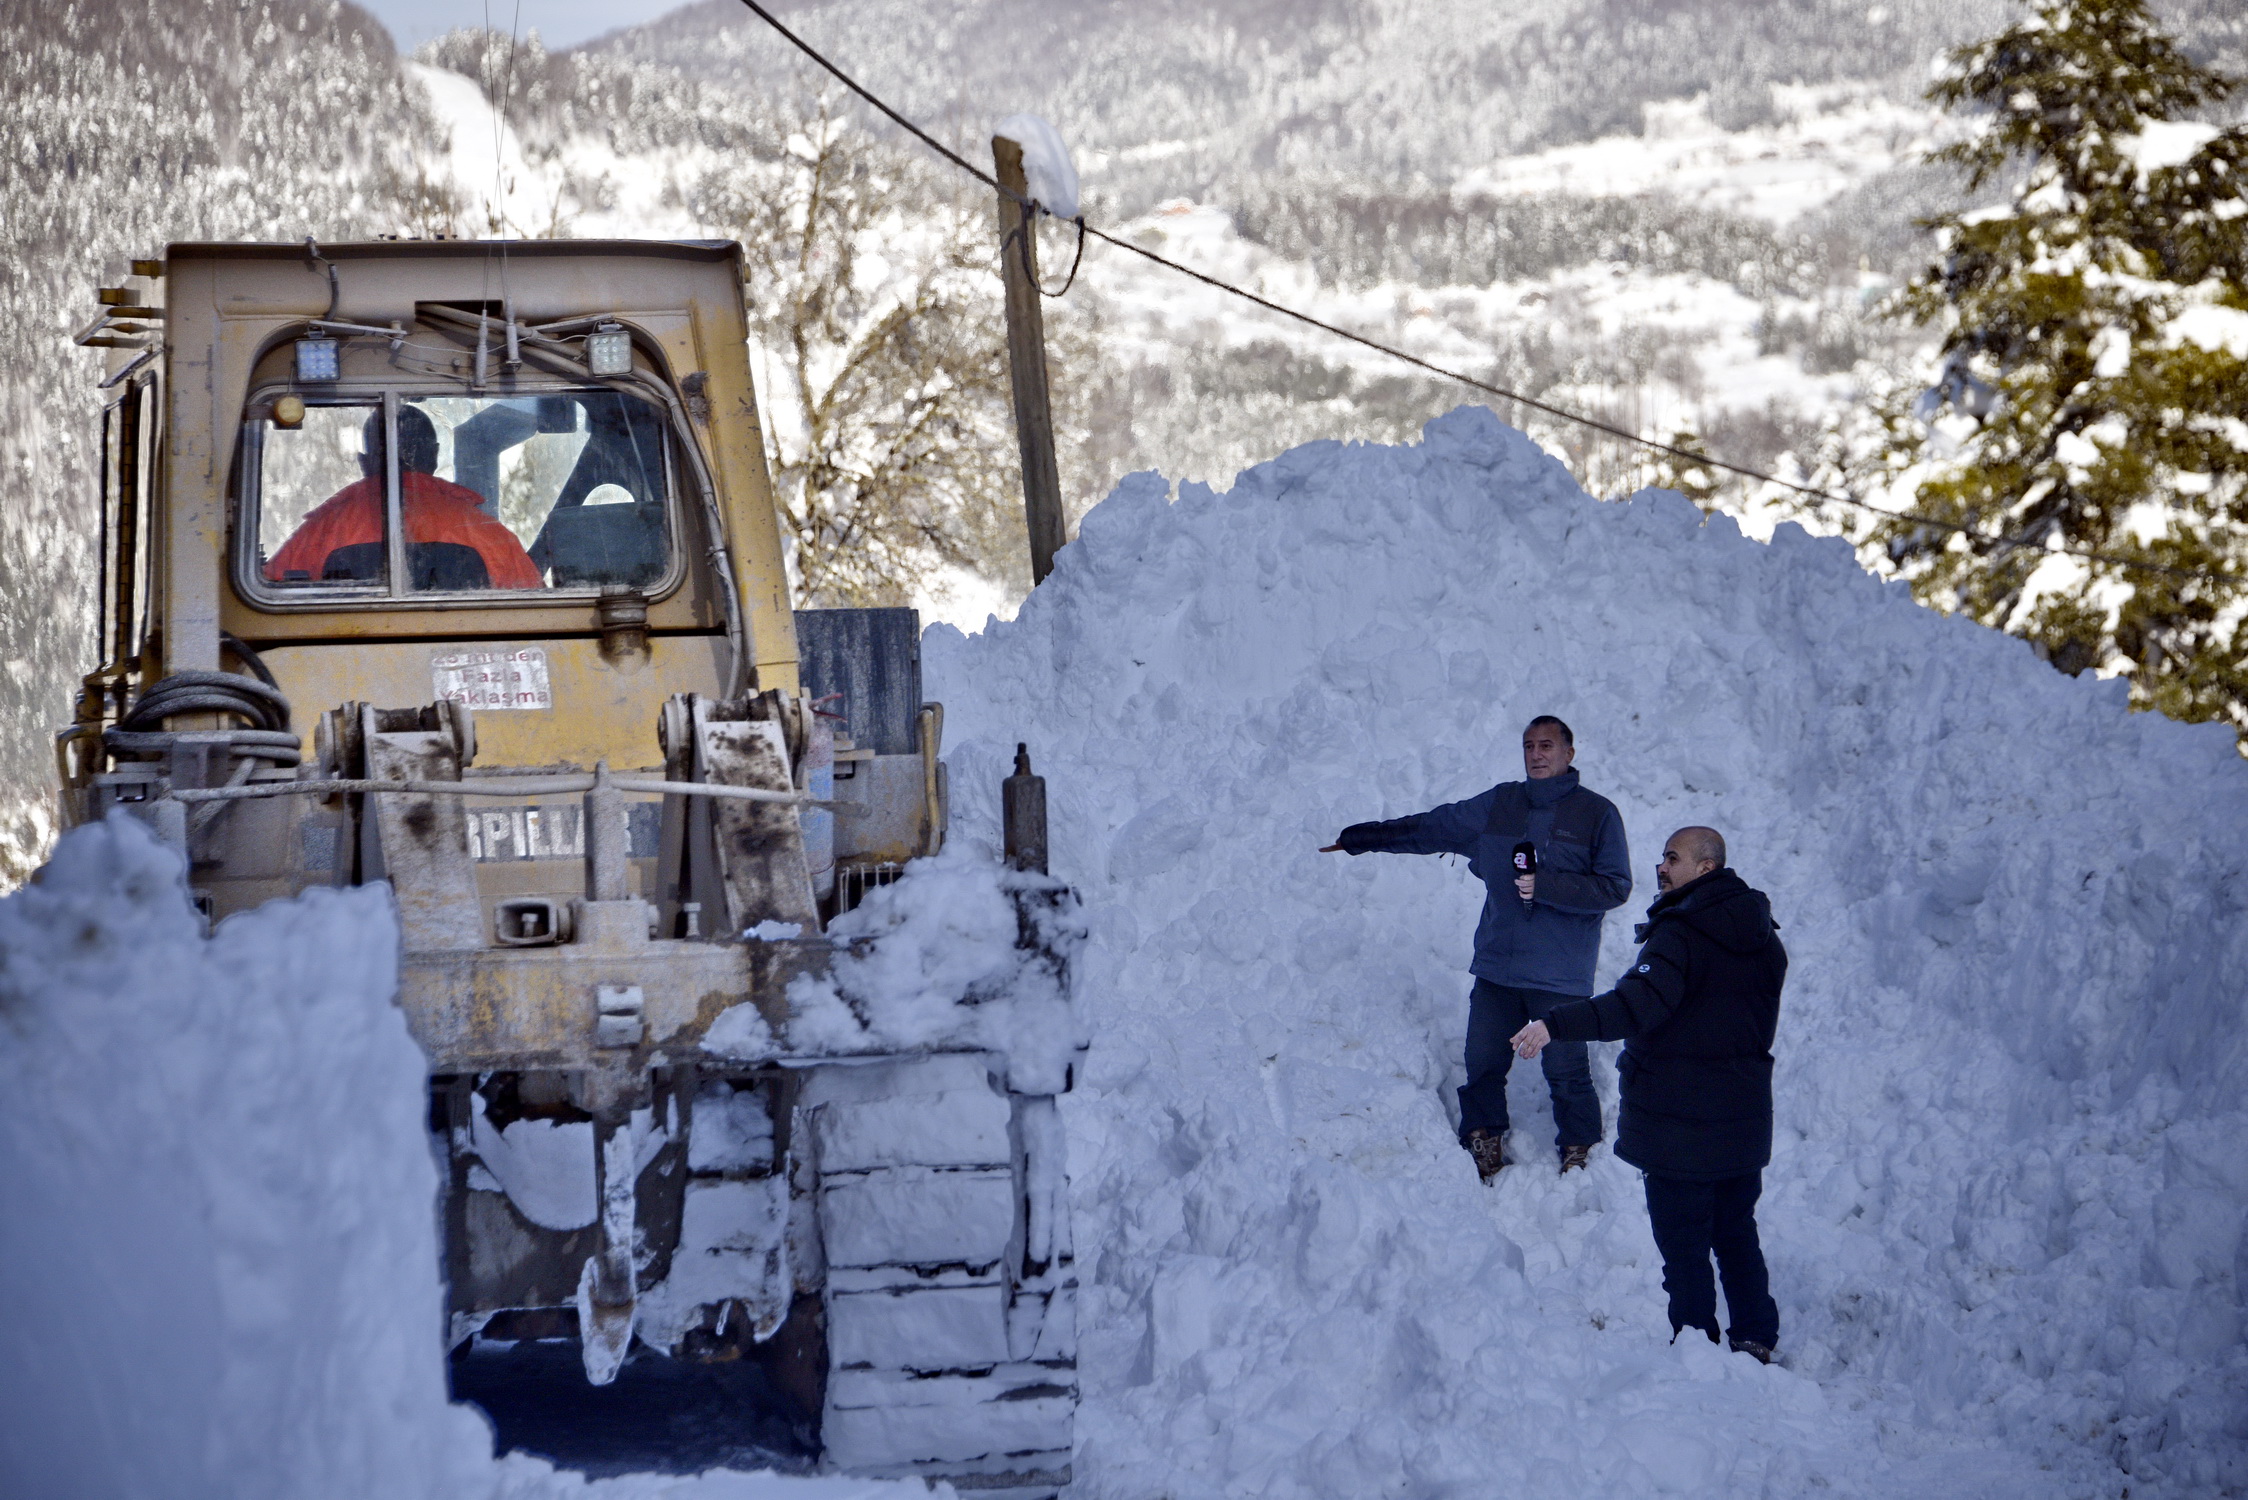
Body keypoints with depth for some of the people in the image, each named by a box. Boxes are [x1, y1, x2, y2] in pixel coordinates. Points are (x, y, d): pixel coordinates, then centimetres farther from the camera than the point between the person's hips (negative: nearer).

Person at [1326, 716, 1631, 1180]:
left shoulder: (1597, 814, -1)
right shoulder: (1498, 804, 11)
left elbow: (1614, 886, -7)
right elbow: (1433, 828, 19)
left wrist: (1545, 886, -16)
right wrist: (1363, 838, 21)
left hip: (1560, 976, -4)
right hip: (1496, 967, 4)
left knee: (1566, 1071, -3)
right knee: (1482, 1063, 8)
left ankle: (1579, 1152, 16)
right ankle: (1484, 1144, 26)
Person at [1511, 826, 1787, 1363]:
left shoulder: (1681, 933, -20)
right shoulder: (1764, 938, 7)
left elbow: (1638, 1006, -34)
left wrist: (1556, 1025, -39)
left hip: (1681, 1124, -8)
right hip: (1745, 1119, 8)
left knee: (1683, 1243, 3)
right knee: (1737, 1234, 19)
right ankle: (1757, 1339, 24)